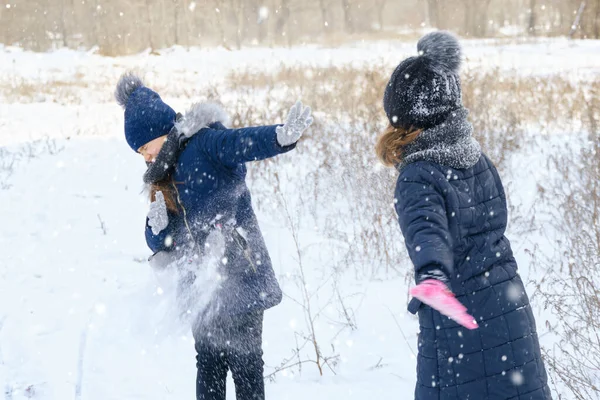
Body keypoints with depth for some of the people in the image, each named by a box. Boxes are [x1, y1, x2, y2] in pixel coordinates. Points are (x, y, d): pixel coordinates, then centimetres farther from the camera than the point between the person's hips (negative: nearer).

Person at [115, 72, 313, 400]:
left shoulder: (204, 144, -6)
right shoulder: (165, 181, 18)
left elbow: (244, 142, -28)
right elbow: (160, 244, 19)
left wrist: (282, 135, -49)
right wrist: (158, 227, -6)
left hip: (239, 282, -8)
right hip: (204, 290, 8)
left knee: (245, 369, -3)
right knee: (209, 371, 11)